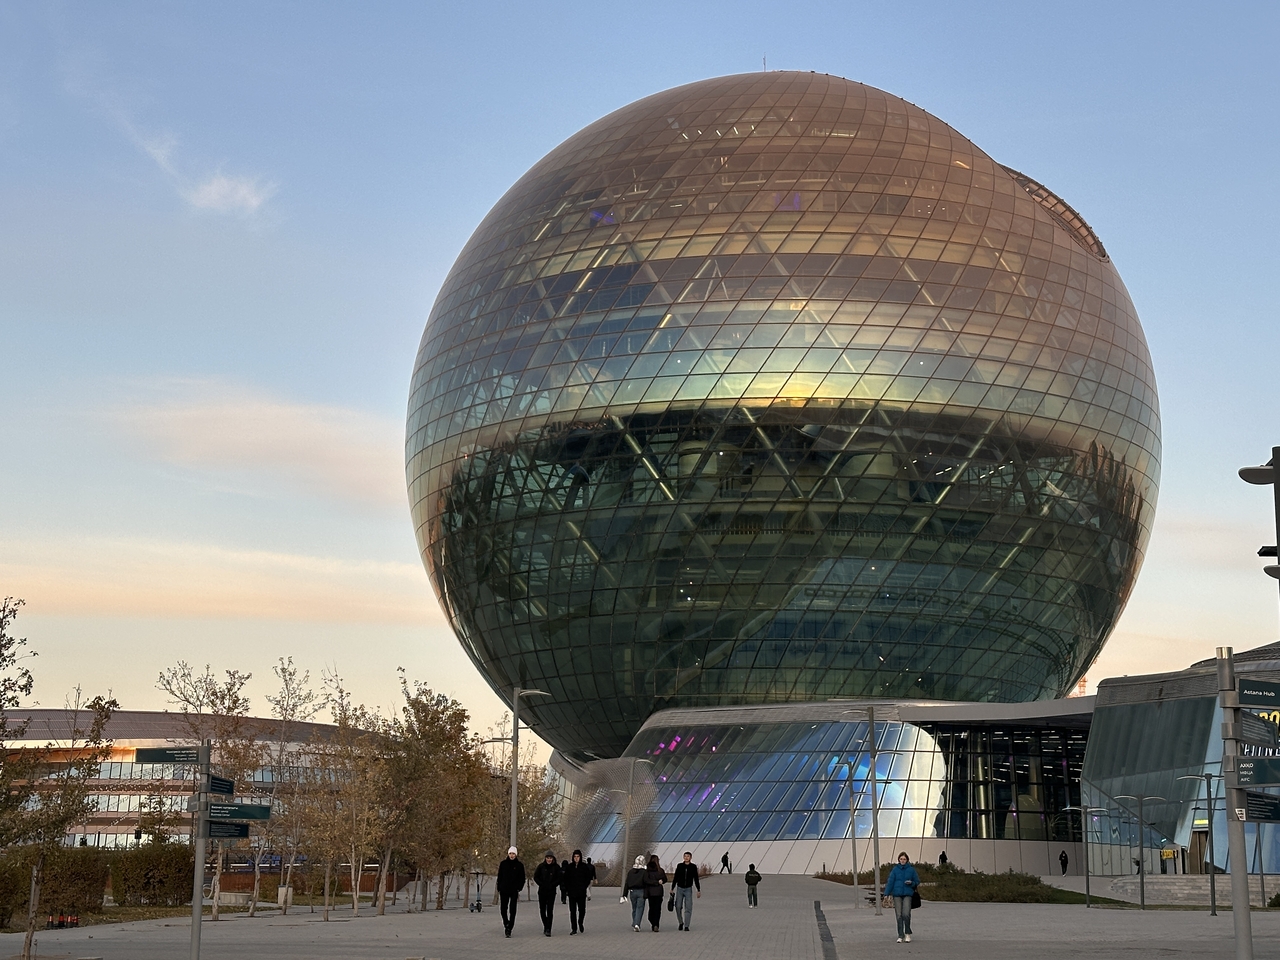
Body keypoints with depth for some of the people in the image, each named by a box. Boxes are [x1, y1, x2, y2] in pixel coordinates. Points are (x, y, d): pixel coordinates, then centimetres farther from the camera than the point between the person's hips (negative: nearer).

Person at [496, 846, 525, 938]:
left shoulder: (519, 865, 2)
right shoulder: (503, 864, 5)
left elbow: (522, 879, 5)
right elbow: (499, 877, 10)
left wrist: (519, 889, -5)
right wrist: (499, 889, 4)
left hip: (514, 891, -2)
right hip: (504, 891, 2)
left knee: (512, 911, -6)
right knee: (503, 910, 5)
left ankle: (509, 929, -5)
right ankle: (506, 923, 29)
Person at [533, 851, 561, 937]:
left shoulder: (556, 867, 0)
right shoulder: (541, 866, 3)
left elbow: (559, 878, 0)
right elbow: (535, 877, 5)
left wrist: (552, 885, -11)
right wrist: (542, 885, -6)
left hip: (551, 891, -2)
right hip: (542, 891, 2)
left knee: (550, 910, -9)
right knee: (542, 910, 5)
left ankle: (548, 930, -8)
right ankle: (545, 926, 26)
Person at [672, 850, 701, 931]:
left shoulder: (693, 867, 0)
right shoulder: (679, 866, 0)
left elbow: (696, 879, 6)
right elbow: (675, 878, 5)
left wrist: (699, 890, 5)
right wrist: (672, 889, 3)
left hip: (688, 889, -1)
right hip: (680, 889, 1)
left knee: (688, 908, -7)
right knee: (678, 907, -1)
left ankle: (686, 926, -3)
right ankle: (681, 922, 21)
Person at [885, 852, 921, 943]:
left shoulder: (911, 870, 5)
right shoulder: (895, 870, 5)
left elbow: (917, 882, 11)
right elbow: (890, 882, 0)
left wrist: (911, 883, -10)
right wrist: (887, 894, -7)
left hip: (907, 894, -1)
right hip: (897, 895, 1)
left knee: (906, 914, -14)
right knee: (899, 916, 0)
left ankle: (907, 934, 5)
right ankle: (900, 936, 7)